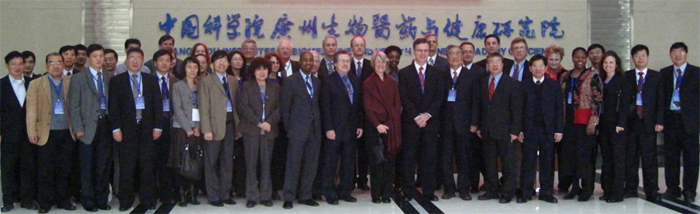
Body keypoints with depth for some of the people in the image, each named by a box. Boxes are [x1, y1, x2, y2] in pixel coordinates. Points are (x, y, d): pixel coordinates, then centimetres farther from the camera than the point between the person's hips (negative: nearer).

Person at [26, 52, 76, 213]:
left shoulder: (71, 83, 6)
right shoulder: (36, 84, 4)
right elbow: (31, 110, -1)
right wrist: (32, 132, -8)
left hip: (67, 133, 1)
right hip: (46, 134, -1)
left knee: (64, 170, 8)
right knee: (45, 170, 3)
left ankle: (63, 199, 18)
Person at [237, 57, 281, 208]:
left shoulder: (275, 87, 12)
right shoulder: (247, 86, 6)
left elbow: (278, 108, 5)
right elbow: (243, 107, -4)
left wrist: (269, 122, -11)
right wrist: (259, 122, -12)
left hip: (269, 130, 2)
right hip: (251, 130, -2)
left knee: (266, 164, 3)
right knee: (251, 164, -2)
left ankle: (266, 196, 8)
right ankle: (252, 197, 3)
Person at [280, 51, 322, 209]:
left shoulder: (317, 82, 13)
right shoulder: (290, 81, -2)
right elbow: (284, 107, -1)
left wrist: (319, 125, 8)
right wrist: (288, 128, -4)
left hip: (314, 130, 5)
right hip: (297, 130, -5)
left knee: (311, 165, 7)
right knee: (293, 165, -3)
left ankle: (305, 196, 16)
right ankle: (289, 198, 3)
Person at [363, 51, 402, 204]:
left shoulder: (392, 82, 10)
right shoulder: (368, 83, 1)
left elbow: (397, 104, 8)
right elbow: (368, 107, -3)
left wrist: (393, 122, -4)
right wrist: (377, 124, -13)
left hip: (391, 126, 3)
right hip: (374, 126, -3)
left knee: (389, 160, 2)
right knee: (375, 161, 0)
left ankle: (386, 193, 9)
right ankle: (376, 194, 6)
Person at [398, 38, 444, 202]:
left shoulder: (436, 73, 11)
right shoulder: (404, 73, 4)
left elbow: (439, 96, 3)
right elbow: (403, 98, -3)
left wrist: (427, 114, -10)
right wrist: (416, 116, -11)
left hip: (430, 121, 2)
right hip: (410, 121, -2)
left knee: (430, 157, 3)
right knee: (409, 158, 0)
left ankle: (429, 191, 10)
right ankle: (408, 192, 5)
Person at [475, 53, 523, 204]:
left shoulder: (513, 83, -1)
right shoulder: (482, 82, 11)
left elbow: (517, 109, -4)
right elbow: (480, 105, 12)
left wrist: (515, 130, -10)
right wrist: (479, 126, 6)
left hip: (505, 131, -4)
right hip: (487, 130, 4)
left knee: (508, 164, 1)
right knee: (489, 163, 9)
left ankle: (507, 193, 10)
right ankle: (492, 190, 19)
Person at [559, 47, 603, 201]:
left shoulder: (593, 76, -3)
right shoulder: (565, 76, 13)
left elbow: (598, 100, -9)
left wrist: (593, 121, -16)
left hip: (585, 121, -5)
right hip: (568, 121, 5)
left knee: (585, 154, -4)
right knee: (569, 154, 5)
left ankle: (587, 189, 5)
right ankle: (574, 187, 14)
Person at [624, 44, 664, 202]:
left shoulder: (656, 76, 7)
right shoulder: (626, 76, 8)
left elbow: (661, 100, 3)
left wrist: (659, 121, -5)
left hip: (648, 122, -1)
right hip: (630, 122, 1)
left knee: (649, 157, -1)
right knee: (630, 156, 5)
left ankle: (652, 190, 4)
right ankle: (630, 188, 14)